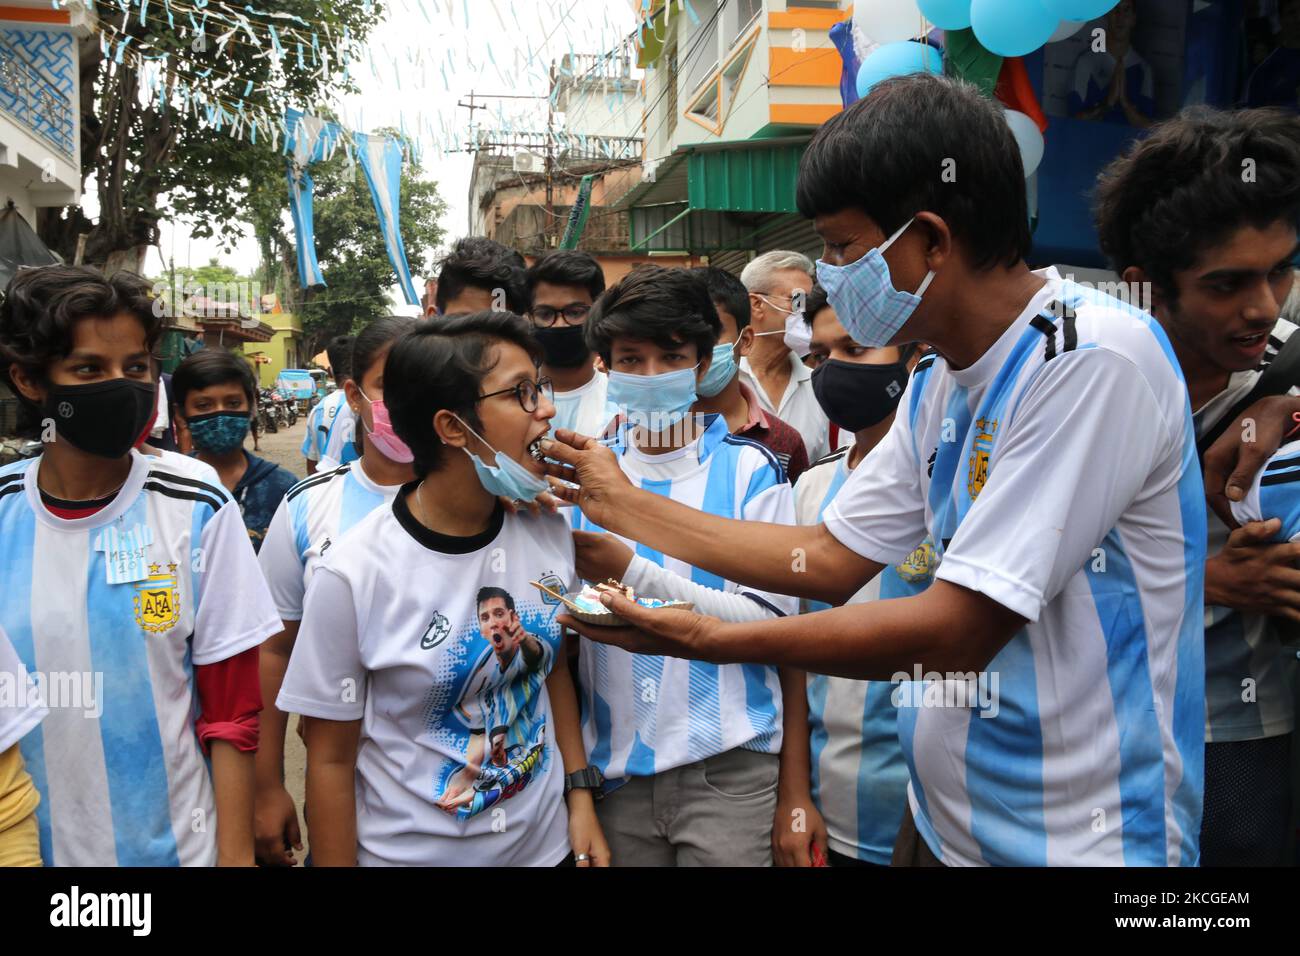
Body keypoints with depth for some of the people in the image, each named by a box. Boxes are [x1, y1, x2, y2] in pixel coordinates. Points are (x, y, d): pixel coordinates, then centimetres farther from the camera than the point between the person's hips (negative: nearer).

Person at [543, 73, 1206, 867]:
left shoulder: (1093, 360, -23)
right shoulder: (937, 388, 3)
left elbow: (955, 631, -25)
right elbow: (831, 559, 5)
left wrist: (708, 640, -20)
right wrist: (622, 504, 7)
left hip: (1078, 835, -7)